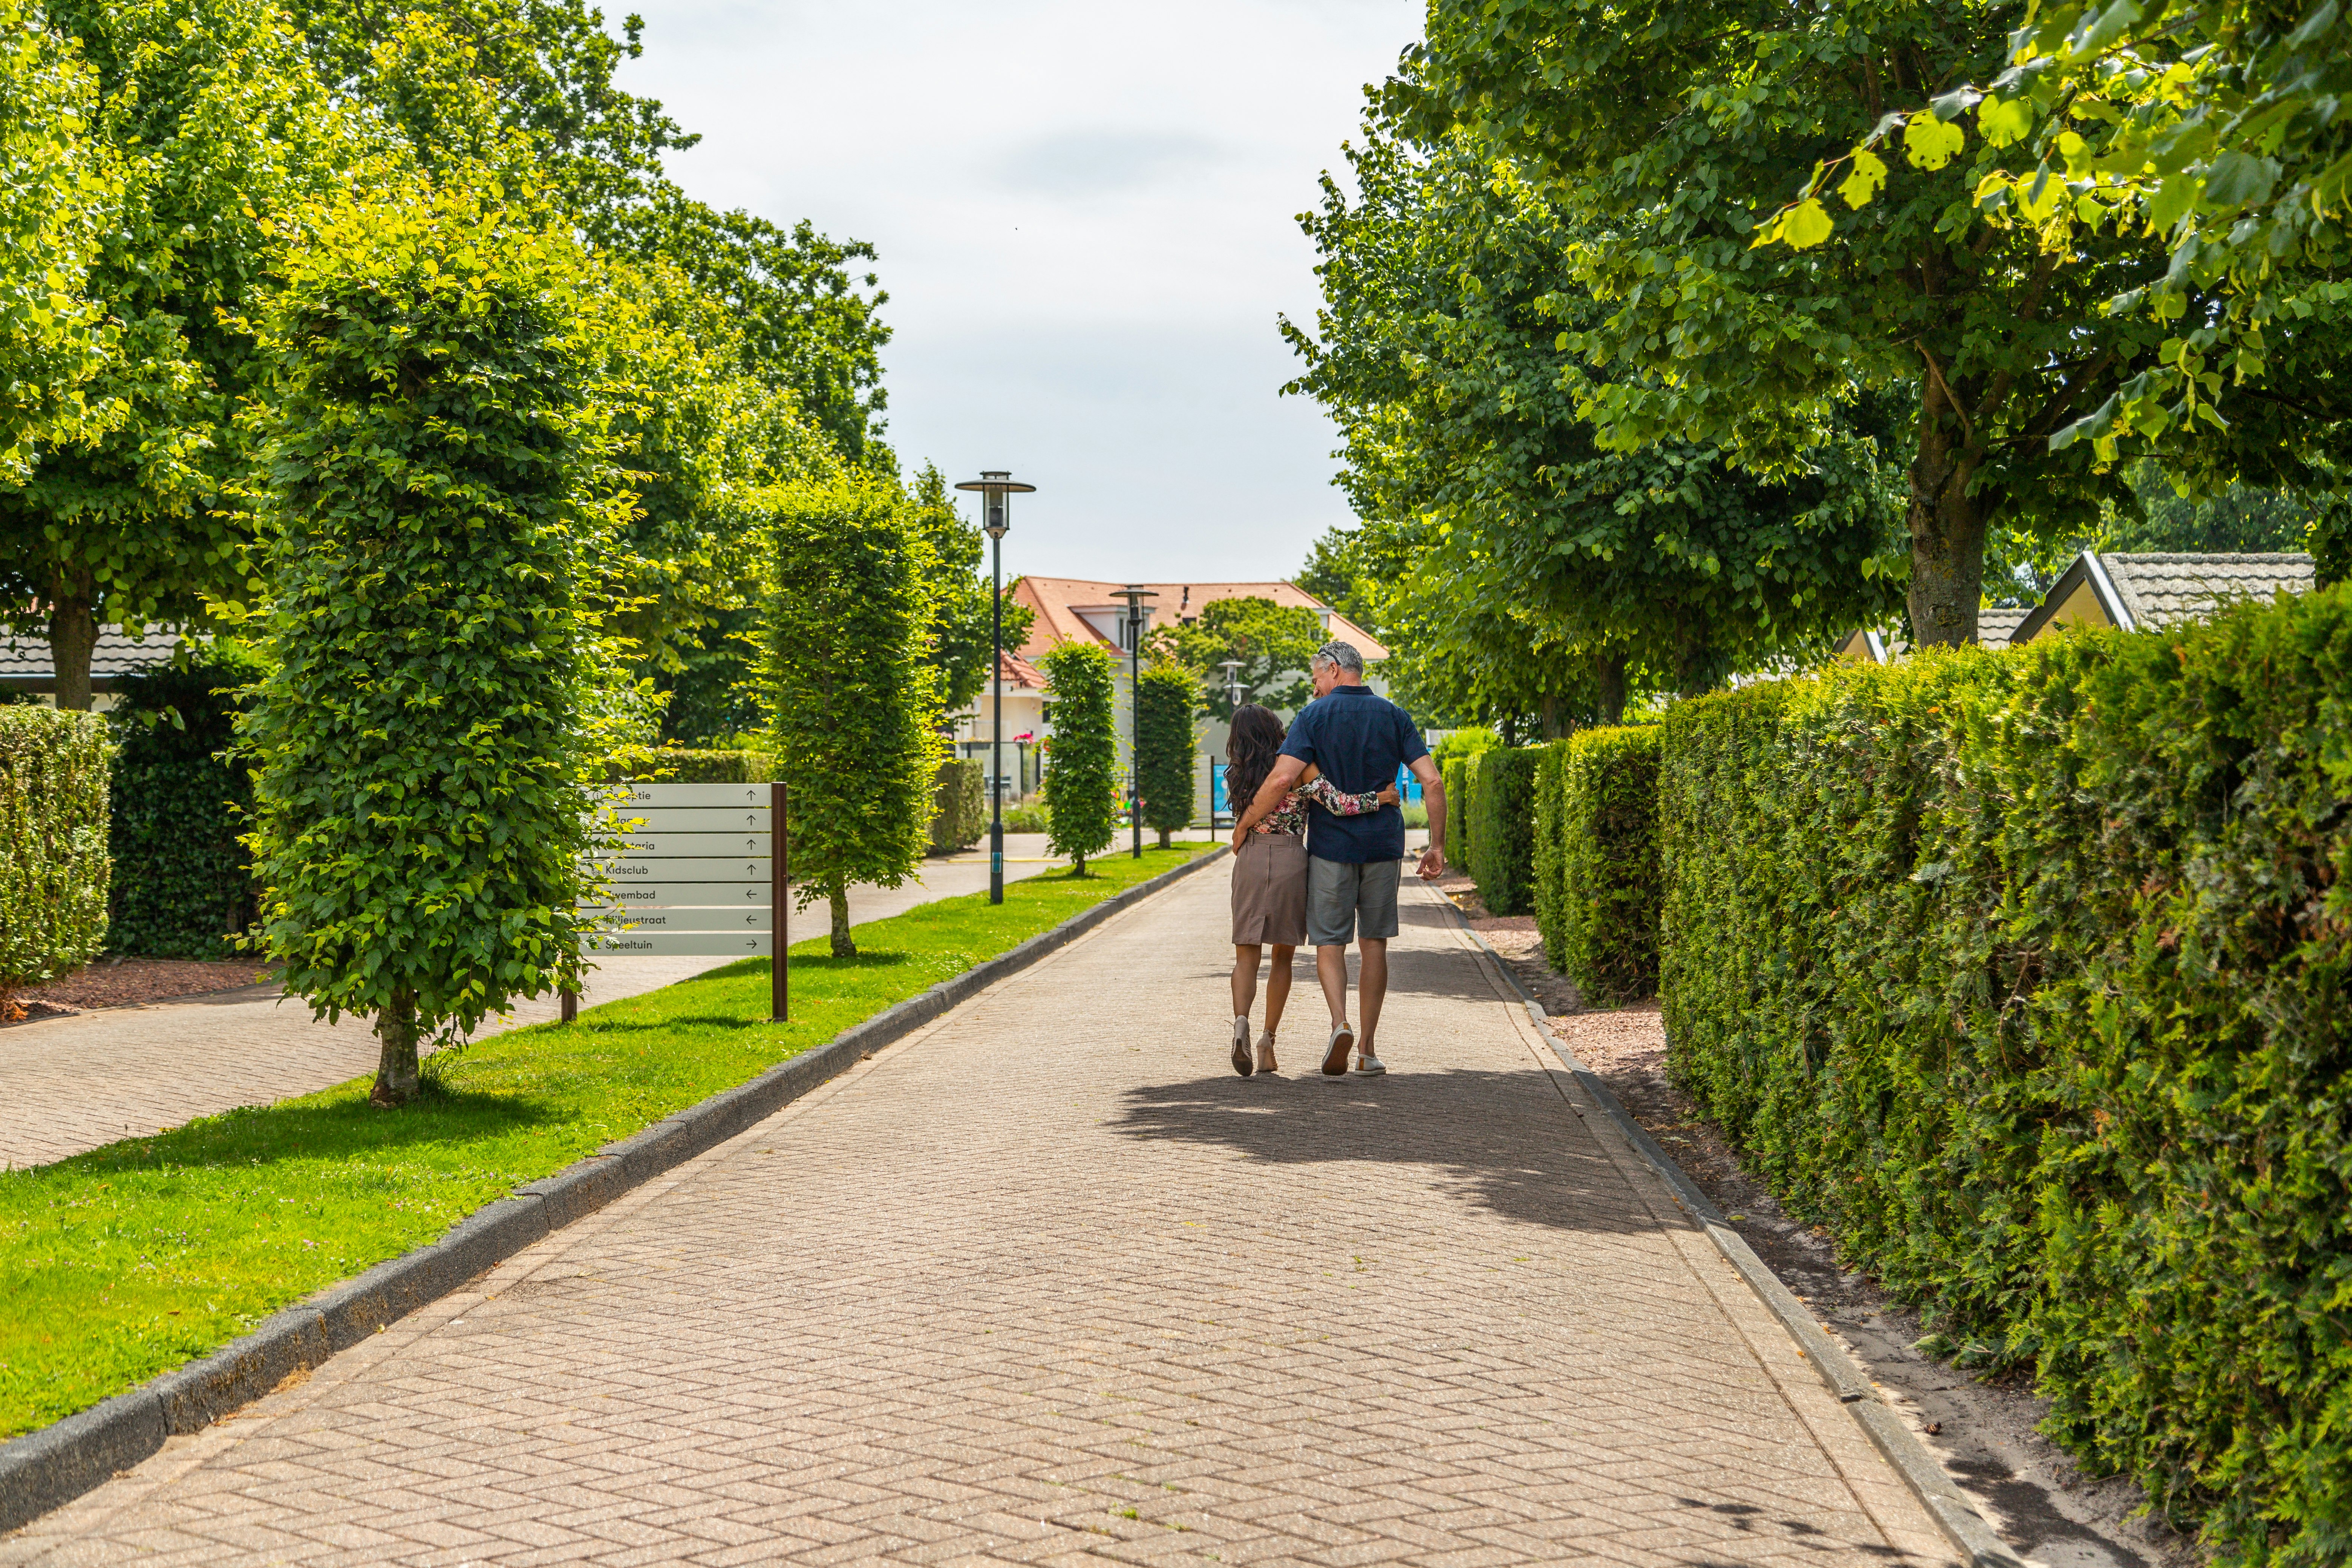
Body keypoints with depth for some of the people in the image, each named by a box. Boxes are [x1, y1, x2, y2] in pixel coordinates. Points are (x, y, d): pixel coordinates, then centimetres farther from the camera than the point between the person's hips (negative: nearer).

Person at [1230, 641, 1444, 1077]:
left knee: (1330, 943, 5)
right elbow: (1433, 783, -3)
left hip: (1331, 845, -2)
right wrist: (1437, 845, 4)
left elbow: (1282, 779, -16)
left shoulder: (1315, 715, -4)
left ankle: (1340, 1024, -20)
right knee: (1374, 943, 11)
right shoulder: (1395, 717, 5)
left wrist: (1245, 824, -4)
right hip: (1383, 845, 3)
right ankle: (1367, 1048, 12)